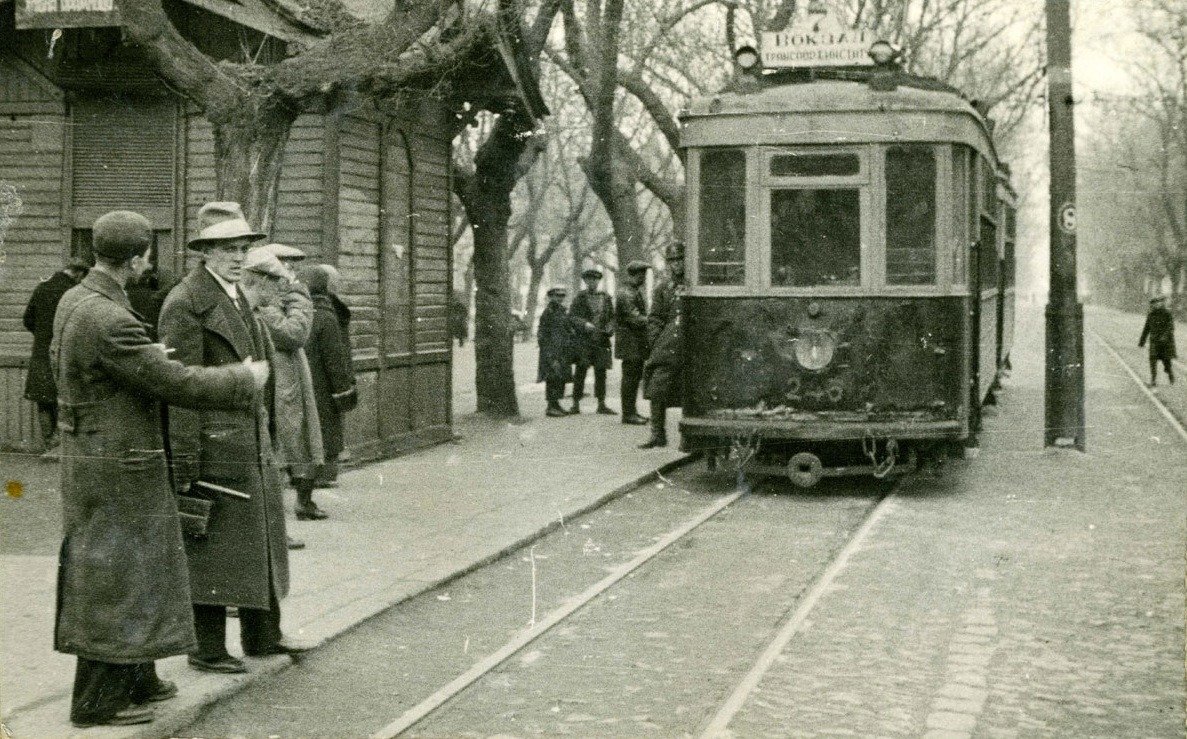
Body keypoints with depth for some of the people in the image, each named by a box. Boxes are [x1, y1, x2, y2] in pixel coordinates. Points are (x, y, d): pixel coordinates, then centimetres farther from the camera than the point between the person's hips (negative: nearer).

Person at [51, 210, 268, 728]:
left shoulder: (74, 301, 4)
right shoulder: (110, 321, -26)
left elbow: (59, 362, 22)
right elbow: (179, 385, -24)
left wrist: (146, 358, 25)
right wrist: (245, 380, -9)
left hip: (90, 456, 10)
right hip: (119, 469, -10)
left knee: (127, 573, 20)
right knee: (115, 577, 2)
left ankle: (134, 680, 32)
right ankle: (97, 700, 13)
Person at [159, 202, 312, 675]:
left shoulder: (238, 296, 15)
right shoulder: (186, 302, -14)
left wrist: (263, 434, 18)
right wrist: (184, 465, -20)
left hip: (252, 443, 9)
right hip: (213, 447, -9)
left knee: (260, 538, 16)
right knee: (210, 546, 0)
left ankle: (262, 635, 28)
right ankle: (206, 649, 11)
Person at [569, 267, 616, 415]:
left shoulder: (606, 298, 13)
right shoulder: (580, 297, 3)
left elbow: (612, 317, 16)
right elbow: (572, 316, -2)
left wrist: (610, 328, -4)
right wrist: (584, 324, -19)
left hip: (601, 341, 3)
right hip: (583, 340, -3)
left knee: (601, 372, 4)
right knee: (580, 371, -4)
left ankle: (601, 404, 11)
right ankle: (576, 404, 1)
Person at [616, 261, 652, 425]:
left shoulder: (636, 291, 18)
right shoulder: (625, 293, -16)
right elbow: (634, 318, -22)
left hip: (638, 343, 10)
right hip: (630, 343, -10)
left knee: (636, 377, 13)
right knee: (630, 377, -7)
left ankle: (632, 411, 20)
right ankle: (628, 413, -4)